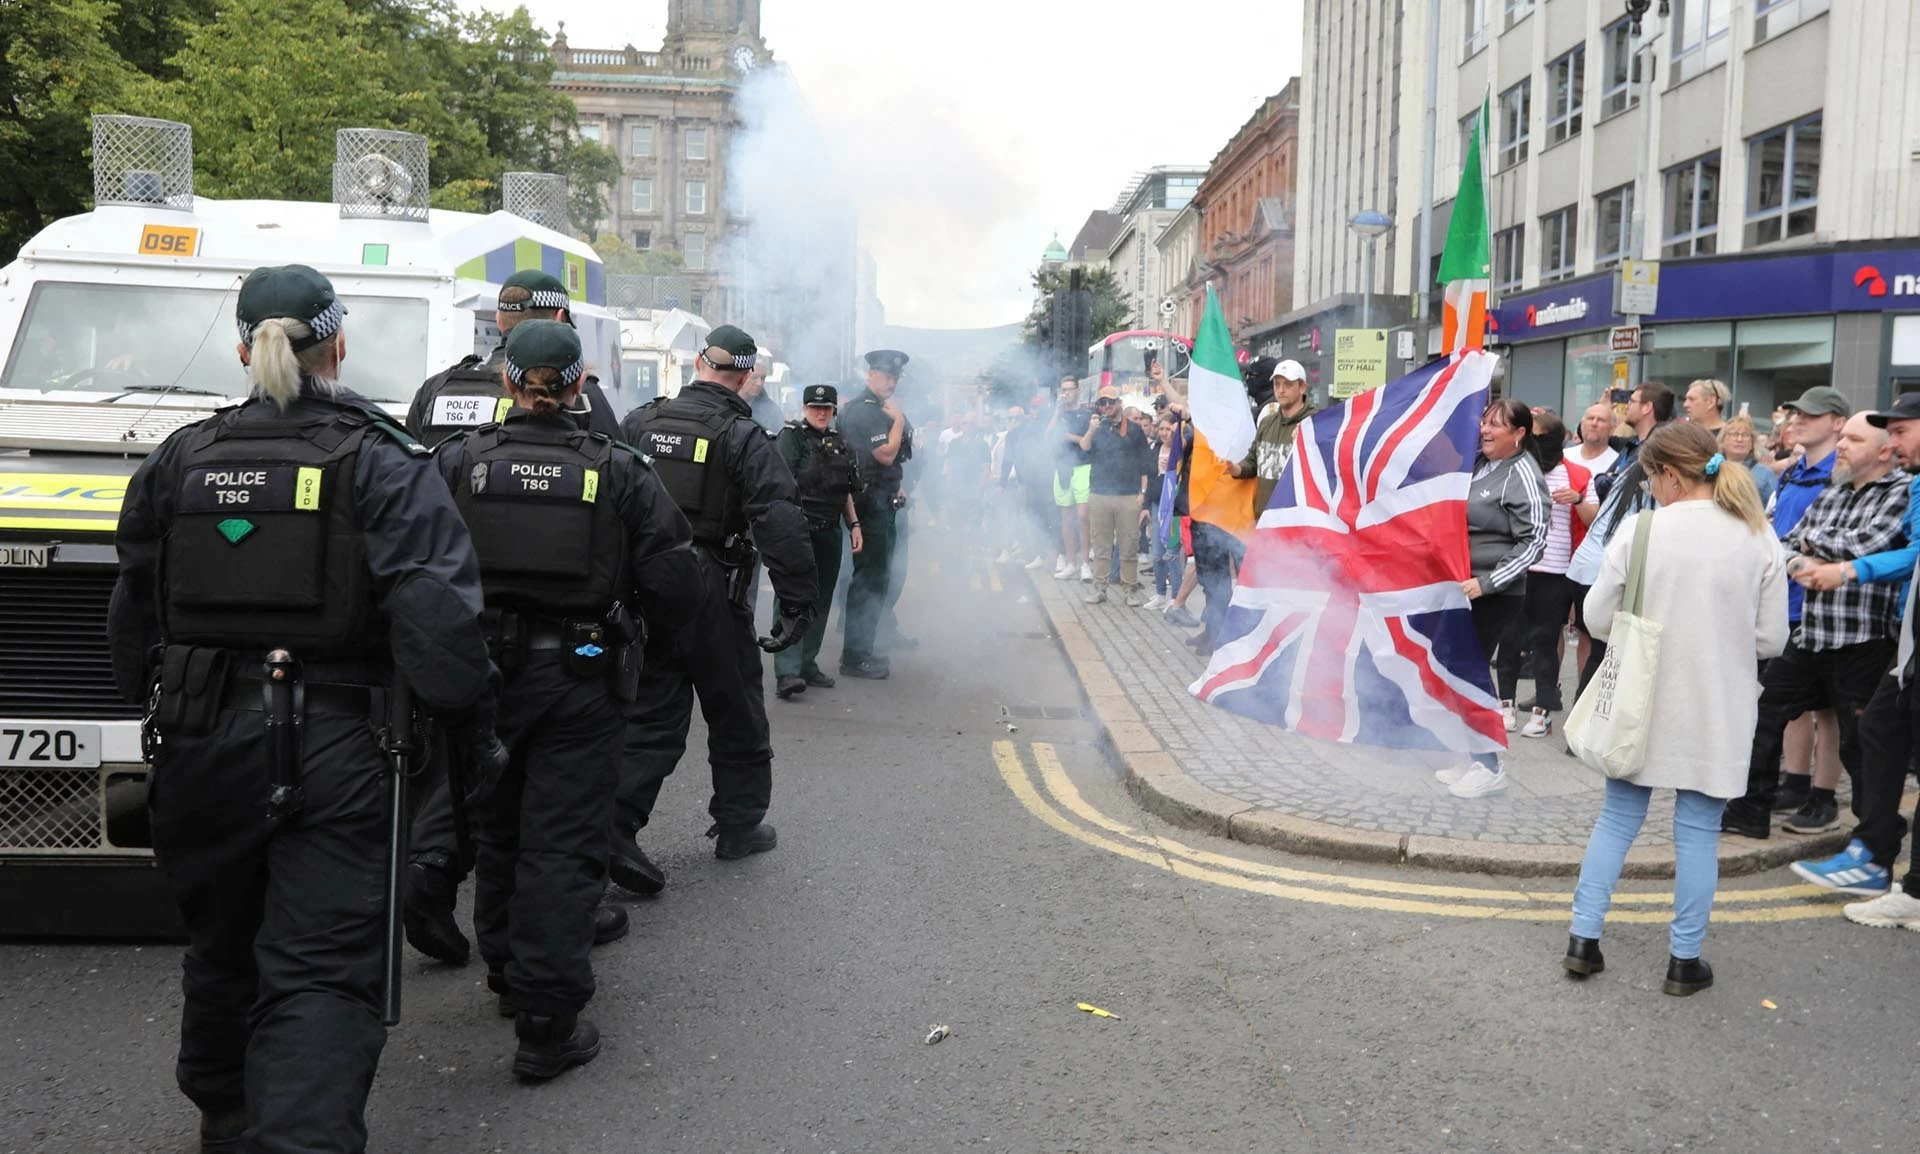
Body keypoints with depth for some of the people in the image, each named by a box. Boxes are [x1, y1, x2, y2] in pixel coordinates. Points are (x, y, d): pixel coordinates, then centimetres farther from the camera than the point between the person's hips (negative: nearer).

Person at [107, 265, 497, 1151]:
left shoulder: (179, 461, 4)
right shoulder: (381, 464, -9)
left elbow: (131, 617, 11)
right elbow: (435, 614, -19)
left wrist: (160, 703, 25)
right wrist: (473, 723, -7)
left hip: (199, 743, 5)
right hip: (330, 746, -5)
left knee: (221, 945, 24)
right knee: (322, 971, 1)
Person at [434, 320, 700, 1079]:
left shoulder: (457, 461, -5)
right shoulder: (619, 472, -8)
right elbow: (672, 589, -7)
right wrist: (645, 628, 14)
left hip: (483, 671, 2)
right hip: (578, 680, -2)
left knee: (497, 830, 21)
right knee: (562, 845, 3)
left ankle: (508, 974, 39)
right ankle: (547, 1025, 4)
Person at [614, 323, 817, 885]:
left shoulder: (639, 423, 5)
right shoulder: (744, 438, -10)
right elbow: (782, 523, -19)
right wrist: (796, 603, -16)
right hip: (711, 596, -4)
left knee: (650, 715, 10)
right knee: (736, 716, 13)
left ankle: (614, 828, -1)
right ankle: (739, 826, 24)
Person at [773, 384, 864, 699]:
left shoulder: (840, 443, 16)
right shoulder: (791, 436, -4)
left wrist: (854, 524, 16)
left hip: (829, 532, 7)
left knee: (821, 601, 10)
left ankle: (807, 663, 20)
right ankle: (787, 672, -15)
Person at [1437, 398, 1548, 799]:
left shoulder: (1523, 475, -13)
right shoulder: (1478, 462, 9)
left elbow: (1533, 544, -17)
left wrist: (1485, 583, -21)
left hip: (1494, 596, -8)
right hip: (1462, 587, 8)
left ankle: (1490, 769, 5)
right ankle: (1478, 762, 23)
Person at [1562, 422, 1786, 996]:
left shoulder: (1639, 529, -10)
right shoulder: (1759, 540, -5)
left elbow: (1597, 619, -6)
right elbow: (1770, 639, -2)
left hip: (1643, 704, 0)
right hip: (1716, 713, 0)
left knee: (1618, 818, 13)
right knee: (1698, 830, 9)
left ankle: (1584, 938, 16)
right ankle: (1685, 959, 17)